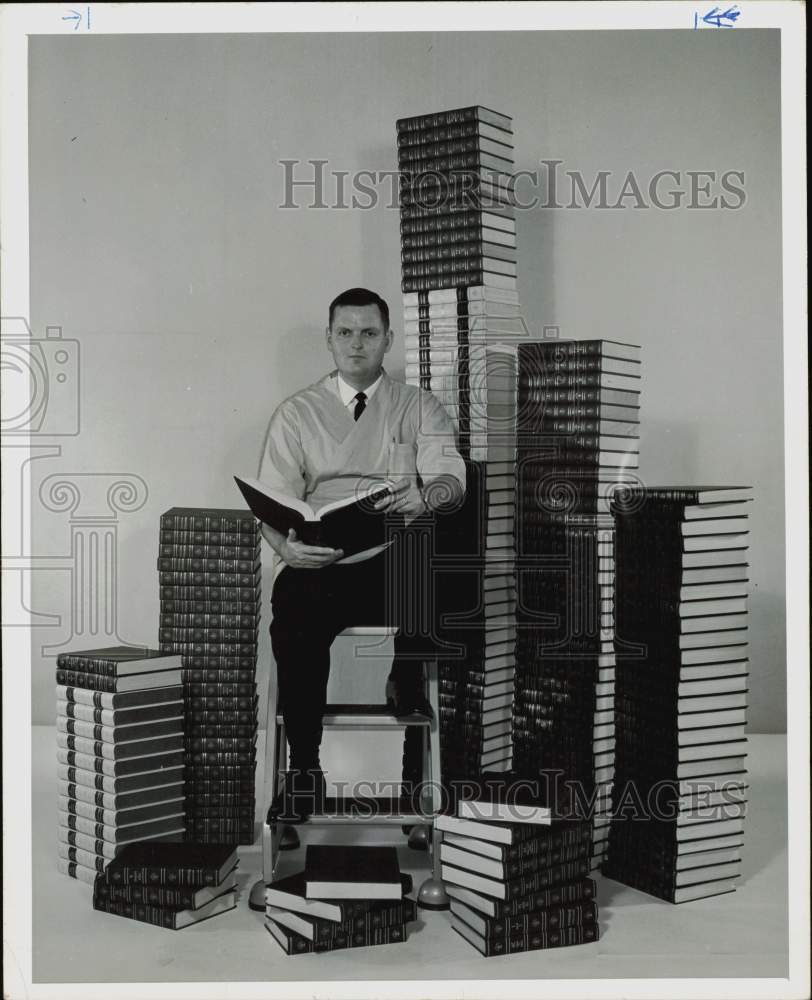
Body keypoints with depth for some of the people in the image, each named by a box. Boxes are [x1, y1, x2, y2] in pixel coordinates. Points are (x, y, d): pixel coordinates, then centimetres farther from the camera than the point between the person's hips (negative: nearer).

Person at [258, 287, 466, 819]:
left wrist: (424, 496, -31)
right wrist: (287, 545, -20)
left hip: (393, 560, 0)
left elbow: (452, 478, -5)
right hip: (316, 565, 0)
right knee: (294, 616, -31)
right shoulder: (297, 412, 13)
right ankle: (304, 766, -15)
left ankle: (407, 687, -8)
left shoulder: (420, 407, 12)